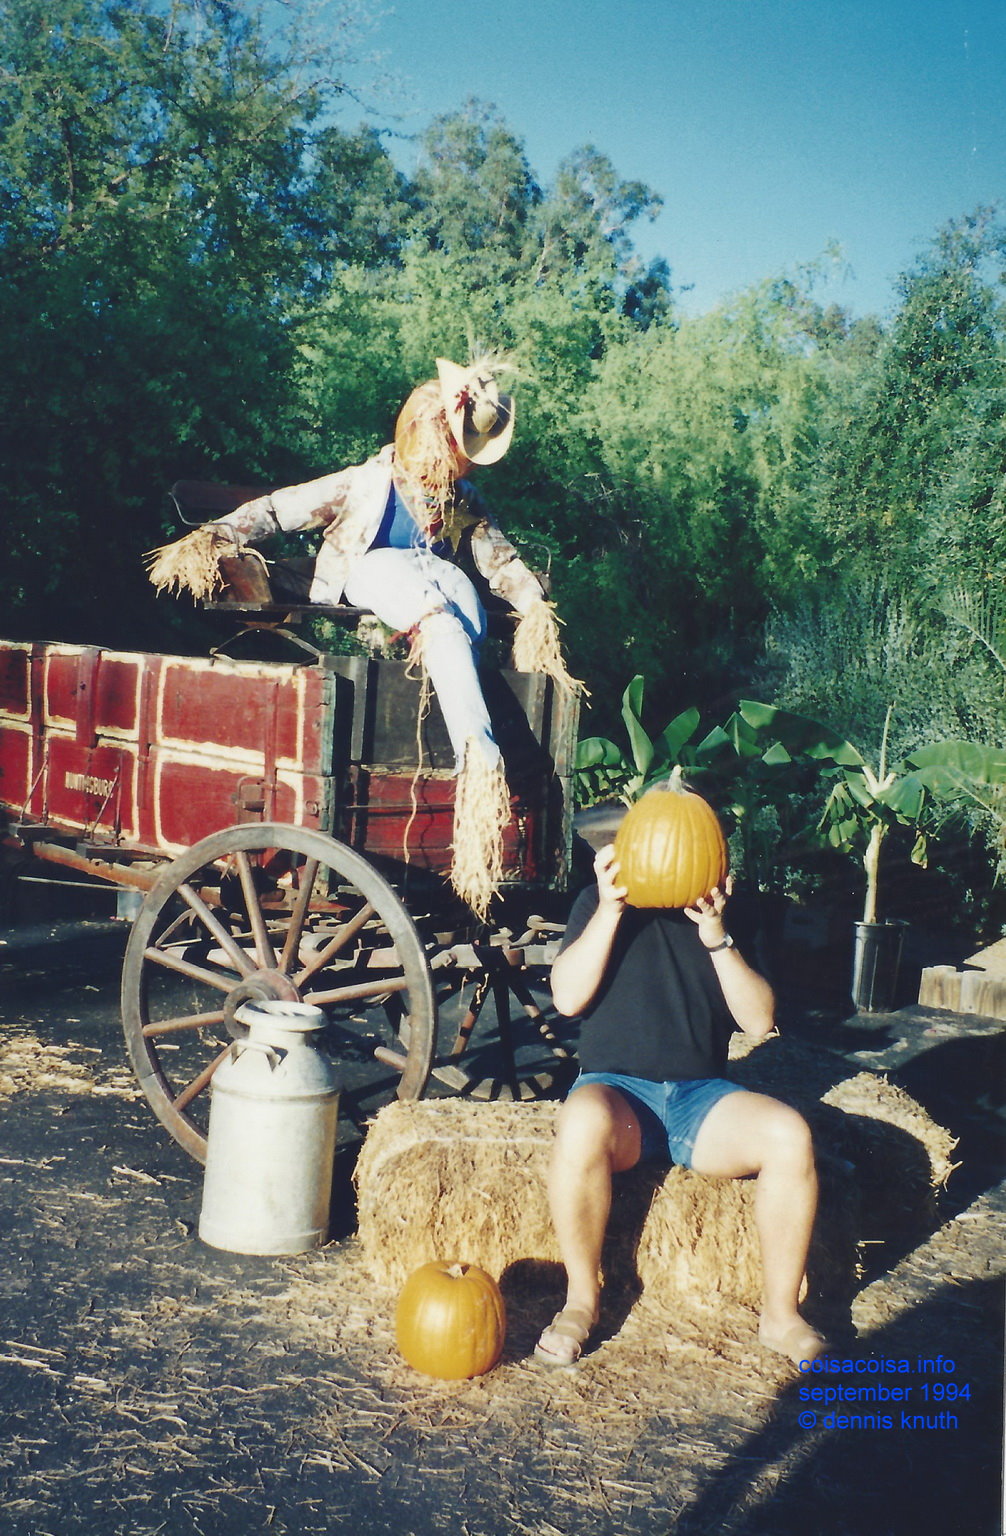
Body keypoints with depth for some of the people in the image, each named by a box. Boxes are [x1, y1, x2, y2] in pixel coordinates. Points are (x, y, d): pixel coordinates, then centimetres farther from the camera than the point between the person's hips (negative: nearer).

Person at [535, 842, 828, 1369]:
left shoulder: (725, 911, 8)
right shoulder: (601, 902, 4)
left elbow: (759, 1021, -2)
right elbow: (567, 998, -9)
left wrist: (715, 935, -15)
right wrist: (610, 910, -18)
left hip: (702, 1096, 2)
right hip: (616, 1088, -2)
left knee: (791, 1134, -27)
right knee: (583, 1123, -37)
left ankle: (781, 1311, -8)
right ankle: (581, 1299, -17)